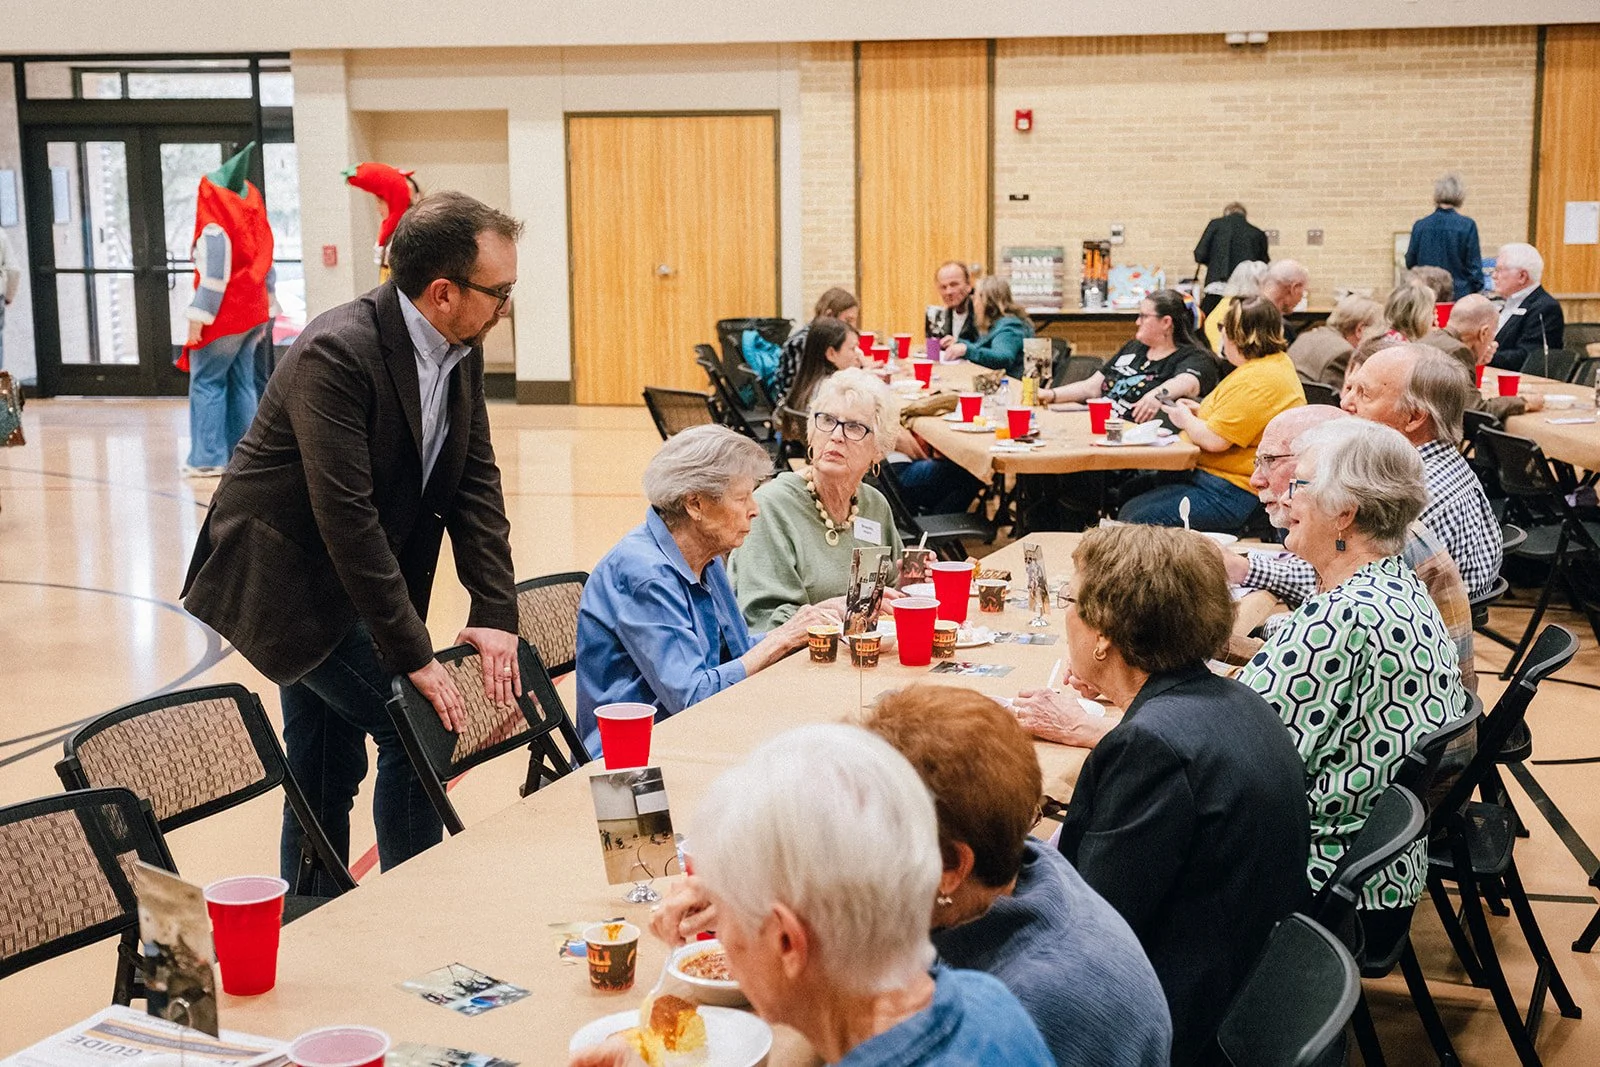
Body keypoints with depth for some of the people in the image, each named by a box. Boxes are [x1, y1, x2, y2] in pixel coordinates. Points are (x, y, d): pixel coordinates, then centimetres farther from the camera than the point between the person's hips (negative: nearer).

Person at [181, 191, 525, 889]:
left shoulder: (462, 351, -3)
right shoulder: (337, 353, -28)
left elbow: (476, 484, -1)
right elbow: (346, 515, -30)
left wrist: (496, 614, -11)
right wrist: (414, 654, -28)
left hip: (349, 581, 8)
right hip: (284, 576, -8)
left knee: (326, 765, 17)